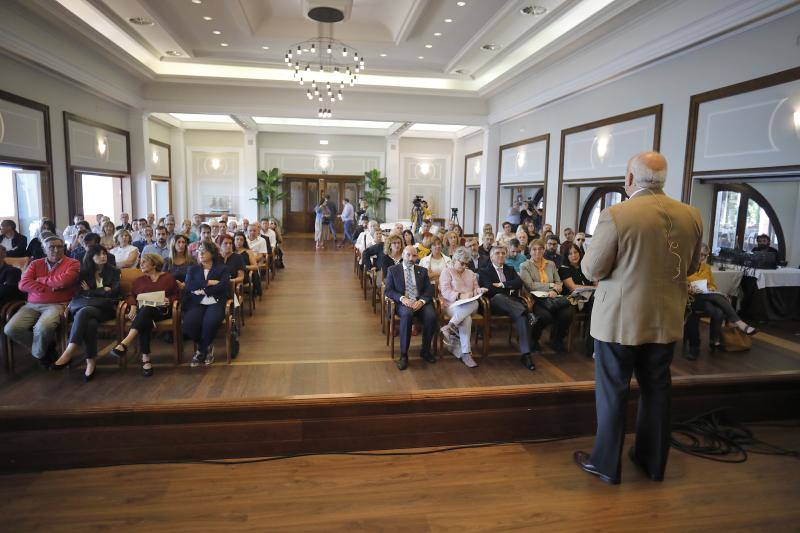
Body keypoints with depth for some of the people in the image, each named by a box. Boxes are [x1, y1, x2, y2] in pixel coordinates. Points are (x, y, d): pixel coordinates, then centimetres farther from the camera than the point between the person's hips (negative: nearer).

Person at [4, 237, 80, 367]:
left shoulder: (72, 263, 2)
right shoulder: (35, 264, 15)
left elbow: (63, 281, -16)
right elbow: (23, 284, 1)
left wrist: (40, 280, 0)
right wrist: (50, 287, -10)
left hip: (57, 305, -5)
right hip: (32, 305, 5)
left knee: (43, 328, -33)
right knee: (11, 329, -17)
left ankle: (38, 353, 2)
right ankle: (46, 347, 6)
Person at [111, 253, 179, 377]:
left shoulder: (168, 277, 15)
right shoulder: (139, 280, 26)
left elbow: (177, 294, 11)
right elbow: (131, 295, 20)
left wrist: (169, 300, -10)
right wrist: (133, 306, 0)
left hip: (162, 310, -2)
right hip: (143, 310, 3)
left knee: (146, 310, -39)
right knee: (144, 321, -36)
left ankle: (124, 343, -52)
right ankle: (145, 359, -43)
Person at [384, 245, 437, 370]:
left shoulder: (422, 271, 18)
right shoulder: (393, 270, 11)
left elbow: (429, 290, 9)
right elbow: (387, 290, 2)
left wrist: (421, 301, -13)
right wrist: (402, 298, -16)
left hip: (420, 302, 3)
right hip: (403, 303, -2)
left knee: (431, 316, -29)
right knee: (407, 314, -37)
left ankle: (425, 350, -6)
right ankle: (403, 355, -27)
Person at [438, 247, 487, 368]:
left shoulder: (470, 273, 25)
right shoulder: (446, 272, 6)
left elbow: (475, 289, 24)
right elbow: (445, 292, -7)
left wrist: (479, 290, -1)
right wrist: (460, 296, -22)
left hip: (470, 305, 5)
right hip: (453, 306, -5)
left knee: (475, 303, -34)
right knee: (466, 318, -36)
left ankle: (450, 327, -36)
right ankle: (465, 353, -33)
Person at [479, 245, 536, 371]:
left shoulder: (510, 270, 27)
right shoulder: (485, 271, 13)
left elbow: (519, 283, 7)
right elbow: (489, 289, -6)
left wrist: (503, 285, -3)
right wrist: (509, 289, -2)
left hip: (512, 303, 3)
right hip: (495, 303, -3)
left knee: (521, 316, -31)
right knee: (498, 296, -40)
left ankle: (525, 353, -36)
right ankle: (527, 313, -39)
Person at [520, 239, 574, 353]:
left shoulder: (551, 264, 21)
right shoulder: (525, 266, 6)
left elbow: (559, 283, 17)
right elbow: (530, 286, -6)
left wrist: (555, 291, -7)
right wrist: (551, 285, -7)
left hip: (551, 299, 4)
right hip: (535, 299, -4)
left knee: (568, 313, -27)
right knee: (545, 316, -36)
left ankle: (557, 339, 1)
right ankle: (533, 338, -4)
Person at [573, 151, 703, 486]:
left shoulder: (615, 215, -19)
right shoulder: (691, 216, -1)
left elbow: (591, 270, -13)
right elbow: (691, 267, 10)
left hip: (620, 320, -5)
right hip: (665, 320, 5)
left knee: (612, 391, 9)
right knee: (656, 389, 19)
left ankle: (607, 463, 22)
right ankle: (653, 461, 34)